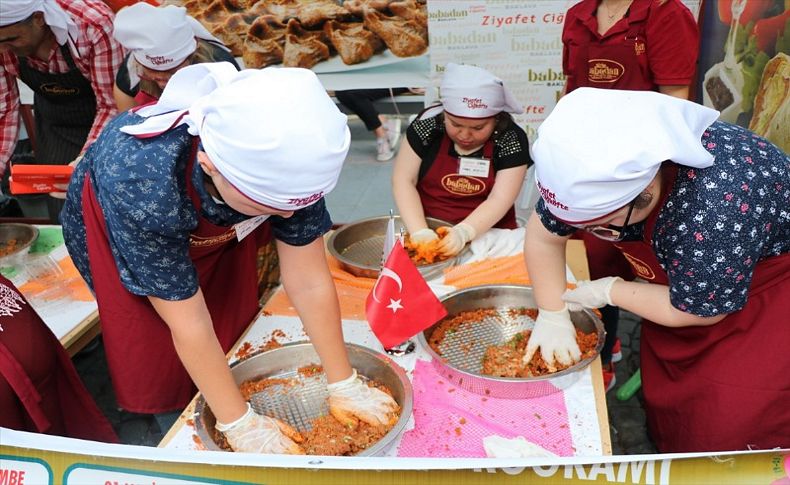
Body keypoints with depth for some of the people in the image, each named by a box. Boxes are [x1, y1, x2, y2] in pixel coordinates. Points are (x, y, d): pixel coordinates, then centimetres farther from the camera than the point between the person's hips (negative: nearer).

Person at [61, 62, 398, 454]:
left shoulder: (286, 165, -35)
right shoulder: (138, 185, -45)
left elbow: (309, 282, -24)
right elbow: (188, 322, -34)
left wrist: (343, 383, -16)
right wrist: (239, 423, -25)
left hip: (214, 224, 3)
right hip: (114, 220, -2)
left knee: (233, 332, 13)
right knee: (152, 351, 9)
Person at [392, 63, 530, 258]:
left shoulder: (511, 140, -8)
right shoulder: (428, 124, -6)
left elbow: (500, 200, -13)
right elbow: (404, 180, -7)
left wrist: (463, 233, -30)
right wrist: (420, 231, -21)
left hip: (488, 233, 0)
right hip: (429, 228, 1)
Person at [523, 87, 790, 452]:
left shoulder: (714, 209, -41)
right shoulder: (597, 167, -24)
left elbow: (699, 310, -25)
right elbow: (543, 234, -9)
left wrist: (610, 291, -16)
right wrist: (552, 315, -9)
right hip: (681, 273, 6)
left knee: (725, 426, -4)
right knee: (664, 387, 11)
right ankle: (664, 445, 36)